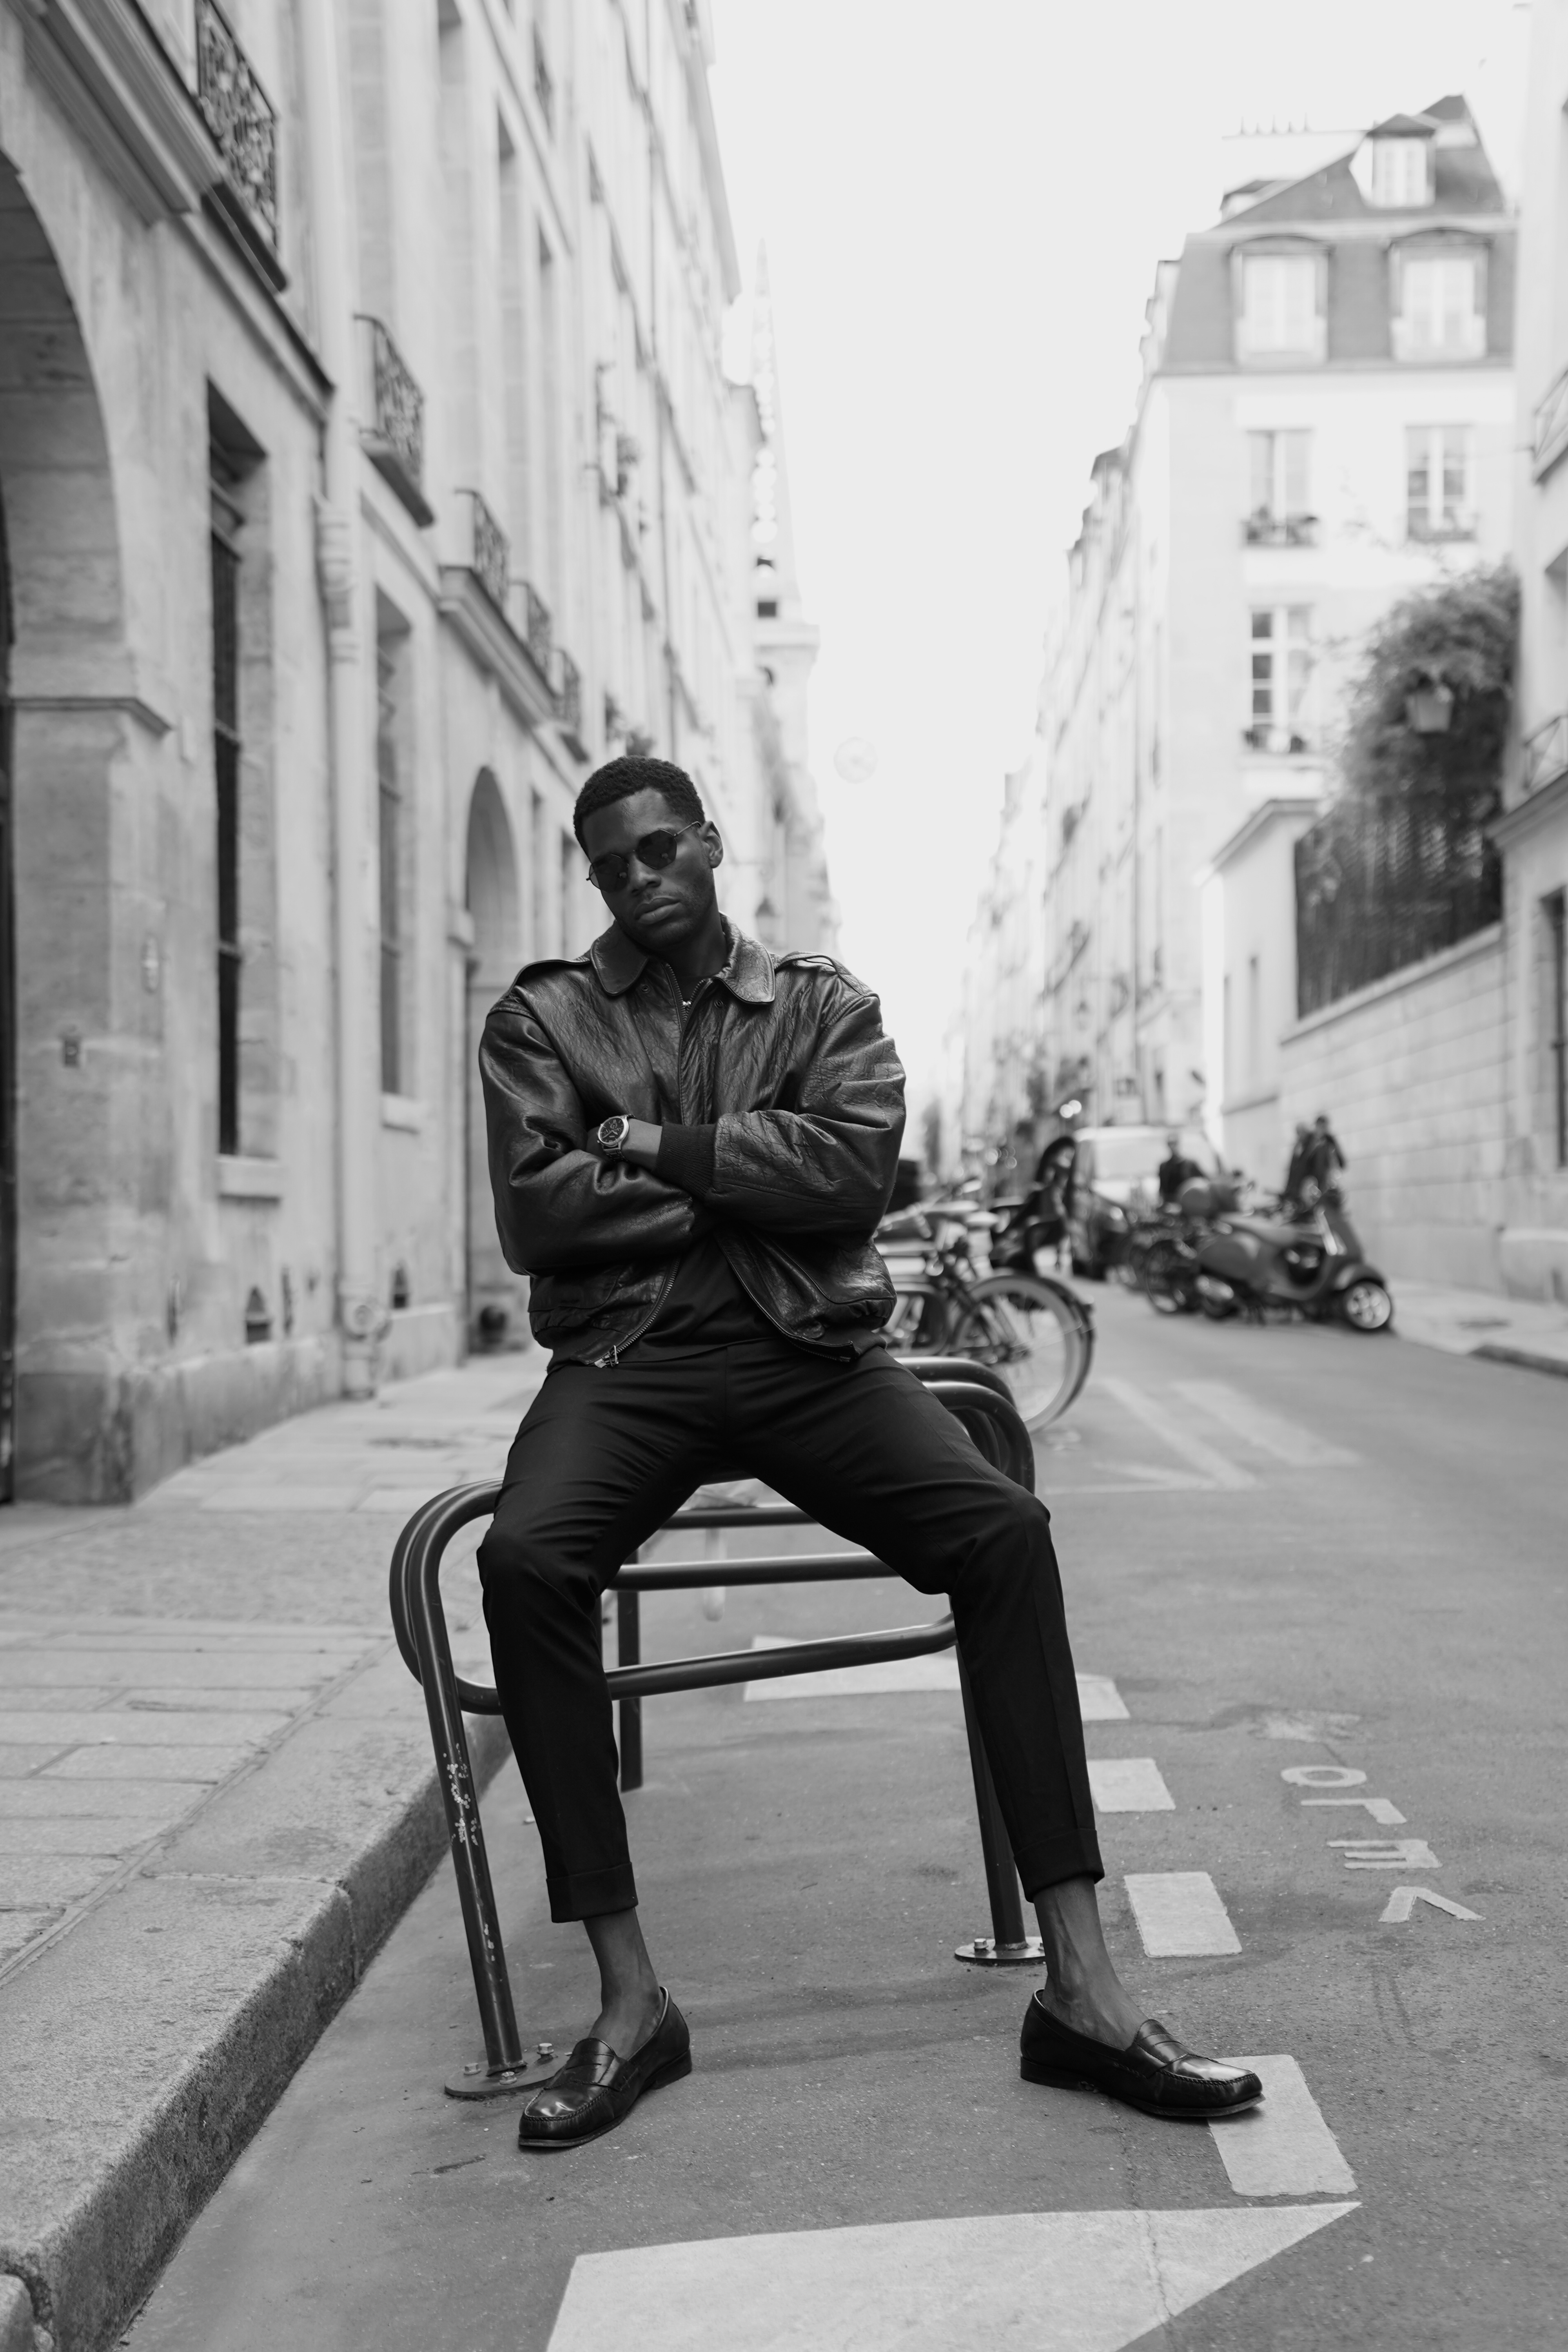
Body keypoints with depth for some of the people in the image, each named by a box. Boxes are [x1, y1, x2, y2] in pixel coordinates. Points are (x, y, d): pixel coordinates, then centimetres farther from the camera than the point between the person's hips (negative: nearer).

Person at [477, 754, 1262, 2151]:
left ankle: (1081, 1985, -23)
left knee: (1004, 1528, -25)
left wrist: (656, 1146, -6)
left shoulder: (822, 1001, 15)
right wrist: (748, 1180, -3)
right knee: (525, 1558, -32)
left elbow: (858, 1167, -5)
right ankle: (630, 1997, -23)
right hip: (624, 1360, 0)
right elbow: (536, 1214, -4)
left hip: (811, 1351, 1)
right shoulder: (543, 1018, 12)